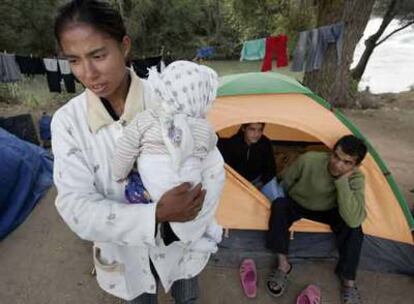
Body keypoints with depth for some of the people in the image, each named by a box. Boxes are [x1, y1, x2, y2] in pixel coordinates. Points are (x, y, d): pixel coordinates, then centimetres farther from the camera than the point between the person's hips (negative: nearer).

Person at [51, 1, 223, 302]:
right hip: (126, 252, 1)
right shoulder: (67, 121, -17)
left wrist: (180, 218, -26)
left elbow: (212, 162, -12)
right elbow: (75, 206, -22)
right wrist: (155, 215, -35)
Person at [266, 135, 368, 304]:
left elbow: (353, 219, -44)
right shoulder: (308, 160, -32)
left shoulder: (355, 178, -29)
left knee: (352, 226, -29)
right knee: (280, 205, -33)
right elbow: (286, 182, -11)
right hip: (297, 204, 0)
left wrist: (342, 181, -46)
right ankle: (283, 265, -18)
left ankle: (348, 281, -7)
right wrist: (282, 200, 2)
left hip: (327, 211, 1)